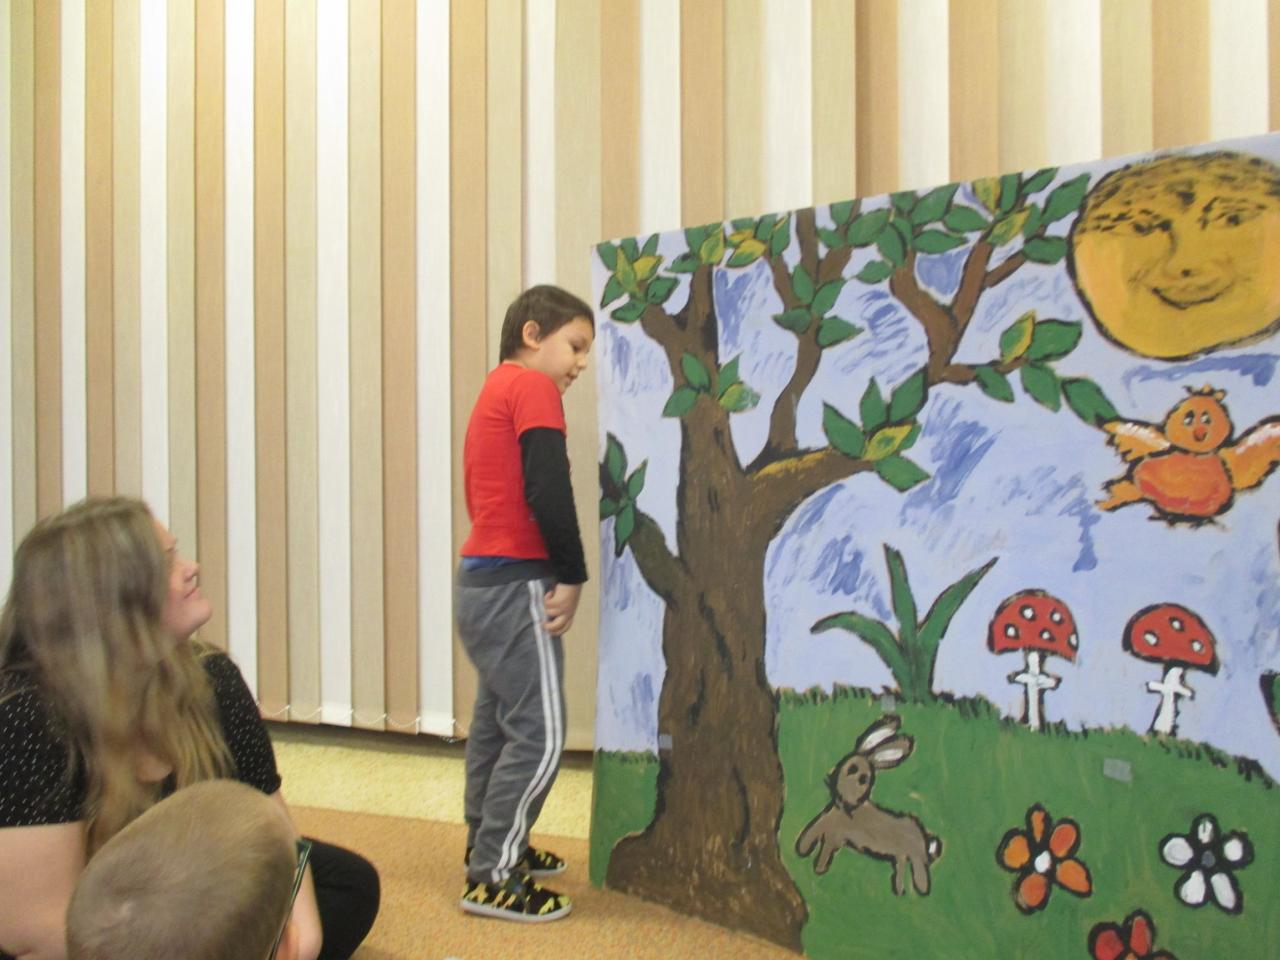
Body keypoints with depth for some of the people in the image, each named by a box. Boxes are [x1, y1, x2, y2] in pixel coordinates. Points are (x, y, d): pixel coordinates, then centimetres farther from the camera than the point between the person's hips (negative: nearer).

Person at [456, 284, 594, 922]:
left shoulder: (495, 392, 21)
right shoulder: (532, 387, -8)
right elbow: (548, 490, -19)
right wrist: (572, 576, -11)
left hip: (481, 582, 10)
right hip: (515, 585, -10)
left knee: (497, 724, 19)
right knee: (540, 737, -6)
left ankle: (490, 846, 32)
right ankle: (490, 879, 0)